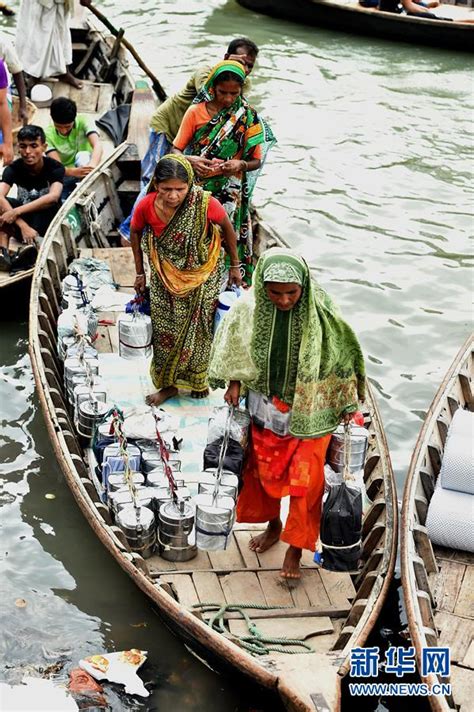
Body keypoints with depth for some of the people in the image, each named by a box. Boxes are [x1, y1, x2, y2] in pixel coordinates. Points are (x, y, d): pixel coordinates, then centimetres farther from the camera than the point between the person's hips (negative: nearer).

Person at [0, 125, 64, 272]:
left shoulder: (55, 167, -16)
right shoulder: (13, 168, -11)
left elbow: (53, 197, -36)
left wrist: (16, 212, -42)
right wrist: (23, 225, -44)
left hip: (47, 223, -2)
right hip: (25, 218, 2)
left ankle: (30, 245, -46)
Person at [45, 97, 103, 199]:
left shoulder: (84, 121, -15)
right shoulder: (48, 134, -13)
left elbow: (97, 145, -31)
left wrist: (92, 166, -54)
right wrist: (74, 172, -49)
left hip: (86, 173, 0)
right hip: (65, 176, 0)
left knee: (82, 156, -33)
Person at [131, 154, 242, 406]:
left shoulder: (205, 203, -29)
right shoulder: (146, 206, -23)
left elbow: (227, 227, -9)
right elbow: (135, 233, -1)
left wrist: (235, 265, 1)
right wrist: (140, 273, 6)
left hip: (202, 275, -1)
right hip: (165, 278, 1)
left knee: (197, 328, 14)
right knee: (165, 331, 10)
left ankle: (198, 380, 36)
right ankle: (168, 384, 30)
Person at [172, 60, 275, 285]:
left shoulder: (248, 118, 0)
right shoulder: (196, 111, -1)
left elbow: (256, 161, 3)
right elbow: (176, 150, 1)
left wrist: (240, 165, -20)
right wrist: (190, 160, -21)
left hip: (230, 194, 0)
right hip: (197, 189, 0)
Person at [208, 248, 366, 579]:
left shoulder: (321, 313, -25)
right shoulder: (249, 308, -18)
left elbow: (343, 356, -11)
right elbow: (234, 349, 2)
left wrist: (348, 404, -6)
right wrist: (234, 383, 0)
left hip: (309, 410, -3)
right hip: (266, 406, 3)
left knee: (305, 478, 4)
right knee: (264, 469, 19)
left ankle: (295, 548, 24)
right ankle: (273, 525, 46)